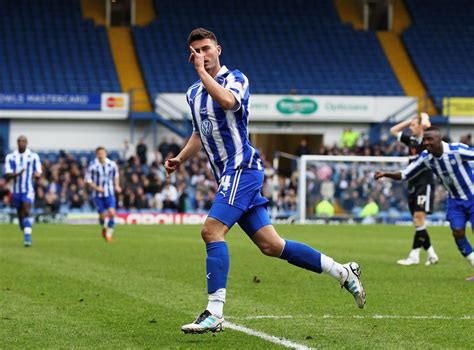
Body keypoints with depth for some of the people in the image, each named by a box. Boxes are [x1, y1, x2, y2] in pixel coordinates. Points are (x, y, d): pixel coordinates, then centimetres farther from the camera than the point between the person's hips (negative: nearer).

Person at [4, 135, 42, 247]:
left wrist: (37, 174, -25)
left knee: (27, 211, -21)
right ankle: (26, 236, 30)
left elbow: (38, 173, 0)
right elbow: (8, 175, -4)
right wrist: (17, 173, -25)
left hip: (28, 190, -3)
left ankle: (27, 237, -28)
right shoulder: (10, 157, 4)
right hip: (16, 190, 3)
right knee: (20, 215, 9)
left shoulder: (34, 157, 0)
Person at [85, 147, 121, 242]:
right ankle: (104, 228, 33)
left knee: (112, 213, -15)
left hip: (109, 193, 2)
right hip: (98, 194, -2)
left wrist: (116, 186, 5)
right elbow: (88, 180, -5)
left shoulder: (112, 164, -3)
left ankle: (109, 234, 2)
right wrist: (96, 187, -18)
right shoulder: (93, 166, -12)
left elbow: (116, 175, 17)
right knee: (103, 215, -2)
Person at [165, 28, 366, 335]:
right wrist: (180, 159, 17)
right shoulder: (194, 93, 18)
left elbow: (227, 101, -30)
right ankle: (343, 272, 13)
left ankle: (214, 313, -23)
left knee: (212, 231, -21)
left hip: (242, 167, -8)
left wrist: (202, 71, -23)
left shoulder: (235, 79, -6)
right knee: (271, 244, 4)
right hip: (228, 174, 8)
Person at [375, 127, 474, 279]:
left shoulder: (457, 150, -25)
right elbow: (404, 175, -6)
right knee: (458, 232, -8)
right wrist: (386, 174, -22)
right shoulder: (425, 158, -11)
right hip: (455, 200, 4)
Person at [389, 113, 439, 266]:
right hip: (413, 184, 8)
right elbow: (393, 131, 23)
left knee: (419, 218, -12)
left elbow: (426, 125, -28)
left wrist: (424, 117, -6)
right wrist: (409, 121, 14)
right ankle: (431, 254, 15)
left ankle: (414, 255, -10)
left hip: (425, 183, -8)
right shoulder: (411, 140, 12)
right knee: (417, 222, 6)